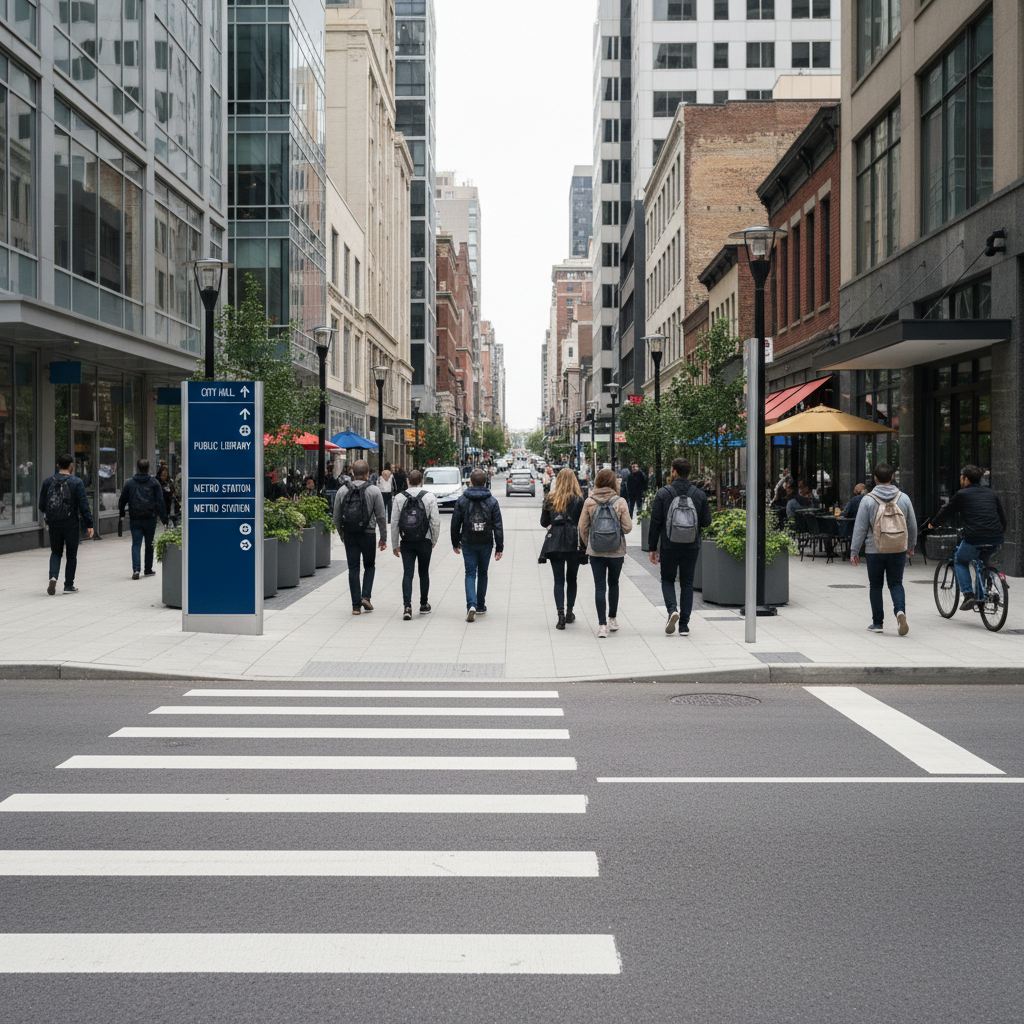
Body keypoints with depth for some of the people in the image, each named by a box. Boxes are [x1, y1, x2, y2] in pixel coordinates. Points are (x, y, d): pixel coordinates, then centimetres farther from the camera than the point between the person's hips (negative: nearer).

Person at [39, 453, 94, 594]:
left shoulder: (47, 482, 2)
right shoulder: (76, 482, -8)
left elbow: (42, 506, 6)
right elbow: (84, 506, -11)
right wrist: (89, 524, -7)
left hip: (53, 524, 3)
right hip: (71, 524, -3)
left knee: (56, 552, 16)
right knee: (71, 555, 10)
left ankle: (53, 577, -9)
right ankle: (69, 585, 12)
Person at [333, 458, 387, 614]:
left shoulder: (342, 490, 2)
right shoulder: (374, 490, -5)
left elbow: (336, 517, 5)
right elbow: (381, 517, -4)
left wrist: (342, 534, 18)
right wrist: (383, 538, 3)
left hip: (349, 535, 2)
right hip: (367, 534, -2)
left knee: (353, 569, 6)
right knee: (369, 566, 15)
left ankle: (356, 605, 6)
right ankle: (366, 596, 0)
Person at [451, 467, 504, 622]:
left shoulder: (462, 500, -3)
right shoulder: (492, 501, -2)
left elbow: (455, 523, 0)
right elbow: (498, 526, -4)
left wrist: (455, 543, 11)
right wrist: (499, 547, 0)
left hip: (468, 543, -1)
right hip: (486, 543, 1)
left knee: (470, 574, 1)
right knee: (482, 573, 16)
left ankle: (471, 605, -19)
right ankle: (481, 606, 24)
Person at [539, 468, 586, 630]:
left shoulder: (550, 499, 2)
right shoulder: (579, 500, -4)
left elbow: (544, 522, 9)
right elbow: (583, 523, -6)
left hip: (554, 543, 1)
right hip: (573, 543, -1)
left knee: (558, 580, 2)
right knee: (571, 579, 14)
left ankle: (561, 615, -10)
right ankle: (569, 613, 21)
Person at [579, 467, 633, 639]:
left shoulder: (589, 502, -4)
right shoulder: (620, 502, -8)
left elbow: (583, 527, 1)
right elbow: (627, 527, -6)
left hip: (596, 552, 0)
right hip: (617, 551, 0)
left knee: (599, 586, 2)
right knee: (613, 584, 19)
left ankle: (602, 624, -3)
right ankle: (612, 619, 27)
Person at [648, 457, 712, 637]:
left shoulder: (663, 493, -7)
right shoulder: (699, 494, -1)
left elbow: (655, 523, -7)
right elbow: (707, 521, 1)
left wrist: (653, 548, 0)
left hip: (669, 547, -2)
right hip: (691, 547, 2)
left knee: (667, 579, 15)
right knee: (687, 583, 11)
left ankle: (672, 609, -11)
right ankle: (684, 624, 8)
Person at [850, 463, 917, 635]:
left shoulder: (868, 500, -8)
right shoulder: (903, 498, 1)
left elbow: (860, 528, -5)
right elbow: (912, 525, 10)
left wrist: (854, 551, 2)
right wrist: (911, 546, 24)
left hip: (875, 551, -2)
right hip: (899, 550, 2)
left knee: (875, 585, 10)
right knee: (896, 583, 10)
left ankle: (877, 622, 15)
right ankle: (900, 610, -16)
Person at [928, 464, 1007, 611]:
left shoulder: (962, 494, 2)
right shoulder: (991, 493, 17)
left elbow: (946, 510, 13)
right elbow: (1003, 517, 22)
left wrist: (933, 523, 30)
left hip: (974, 539, -5)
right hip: (995, 541, 5)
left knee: (960, 561, 19)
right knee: (982, 561, 33)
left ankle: (968, 595, 4)